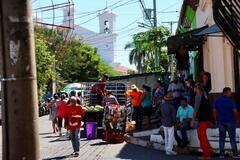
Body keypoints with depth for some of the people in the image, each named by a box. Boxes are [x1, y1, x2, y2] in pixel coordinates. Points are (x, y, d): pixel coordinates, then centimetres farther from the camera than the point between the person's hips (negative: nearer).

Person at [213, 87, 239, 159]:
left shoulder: (217, 100, 6)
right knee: (232, 138, 3)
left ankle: (222, 154, 5)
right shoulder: (230, 100, -12)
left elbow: (214, 111, 7)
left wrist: (216, 120, 14)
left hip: (221, 121, 5)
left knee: (222, 138, 7)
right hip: (230, 121, -4)